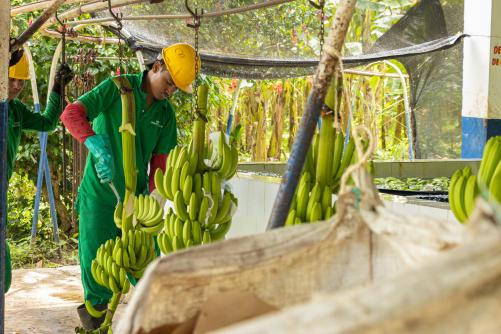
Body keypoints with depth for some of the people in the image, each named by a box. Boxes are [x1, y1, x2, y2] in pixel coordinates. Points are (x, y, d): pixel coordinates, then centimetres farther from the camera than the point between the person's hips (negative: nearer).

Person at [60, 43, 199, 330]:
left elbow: (160, 161, 5)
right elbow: (72, 114, -22)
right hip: (100, 192, -4)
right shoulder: (117, 88, -11)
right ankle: (95, 309, 22)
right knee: (96, 259, 2)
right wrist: (99, 146, -36)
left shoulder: (166, 113, 4)